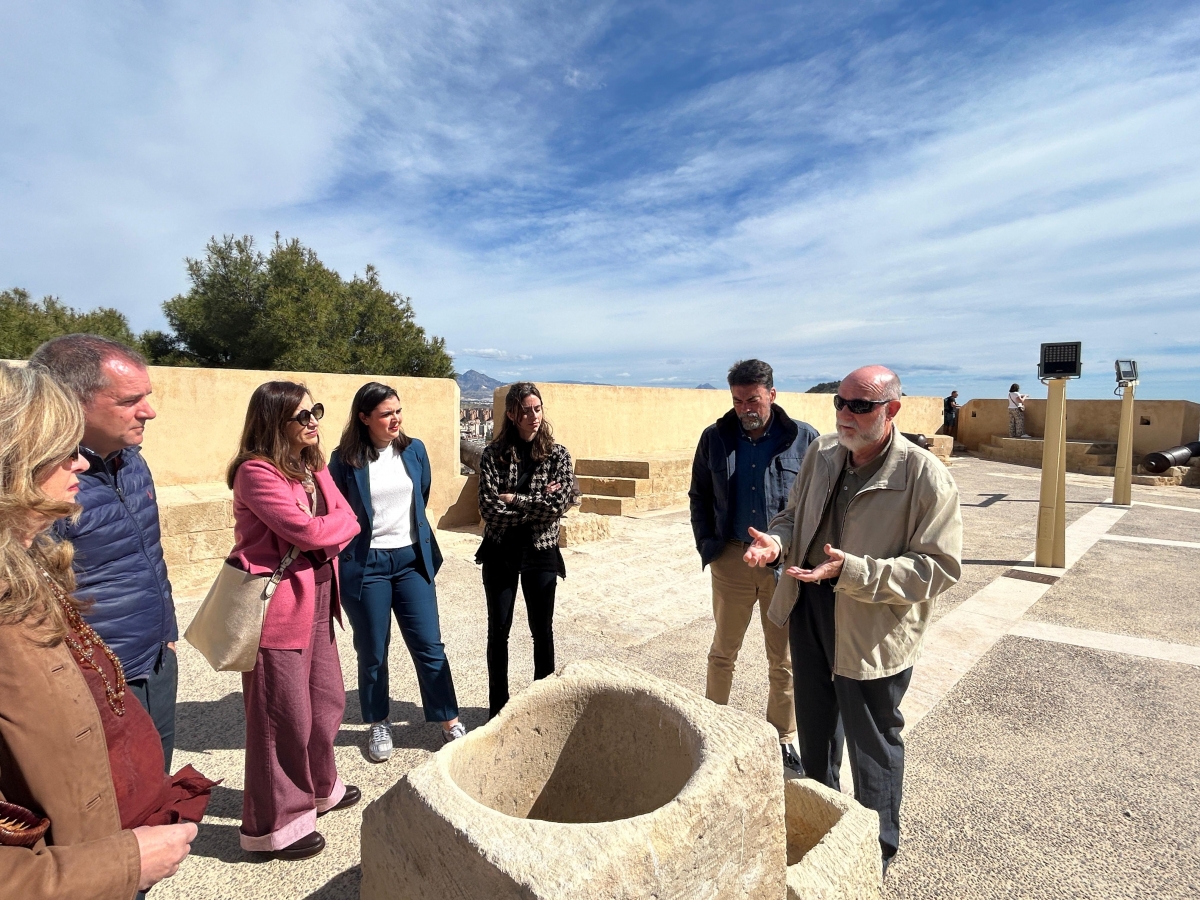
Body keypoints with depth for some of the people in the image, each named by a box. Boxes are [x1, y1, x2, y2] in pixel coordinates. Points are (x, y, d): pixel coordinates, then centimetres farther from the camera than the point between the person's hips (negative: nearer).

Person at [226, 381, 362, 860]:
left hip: (316, 601, 8)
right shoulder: (256, 472, -17)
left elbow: (347, 519, 6)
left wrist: (323, 534, -12)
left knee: (327, 699, 19)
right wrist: (336, 525, -5)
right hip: (278, 608, -8)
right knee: (283, 715, 4)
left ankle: (318, 788, 41)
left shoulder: (312, 467, 10)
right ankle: (273, 824, 23)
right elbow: (305, 529, -23)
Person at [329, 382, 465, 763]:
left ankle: (450, 721, 20)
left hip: (412, 558, 2)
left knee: (429, 644, 6)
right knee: (372, 651, 12)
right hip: (365, 564, -2)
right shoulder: (345, 460, -10)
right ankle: (378, 724, 32)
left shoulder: (414, 450, 0)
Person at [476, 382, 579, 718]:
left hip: (541, 554, 0)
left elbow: (559, 504, -16)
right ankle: (498, 705, 30)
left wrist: (514, 499, -14)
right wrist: (538, 504, -15)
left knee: (542, 631, 12)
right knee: (498, 631, 12)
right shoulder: (492, 454, -5)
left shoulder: (557, 454, -3)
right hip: (500, 554, 0)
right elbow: (490, 509, -15)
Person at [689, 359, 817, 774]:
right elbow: (699, 496, 9)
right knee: (723, 651, 16)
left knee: (784, 659, 14)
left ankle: (784, 737, 34)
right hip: (732, 559, 1)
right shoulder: (715, 438, 0)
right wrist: (707, 545, 2)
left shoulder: (804, 438, -5)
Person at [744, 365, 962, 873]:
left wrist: (852, 571, -31)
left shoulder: (925, 476, -20)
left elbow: (940, 566, -21)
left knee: (872, 744, 14)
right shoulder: (822, 454, -2)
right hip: (809, 607, 6)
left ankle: (876, 854, 40)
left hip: (871, 627, -6)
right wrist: (778, 541, -13)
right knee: (814, 722, 26)